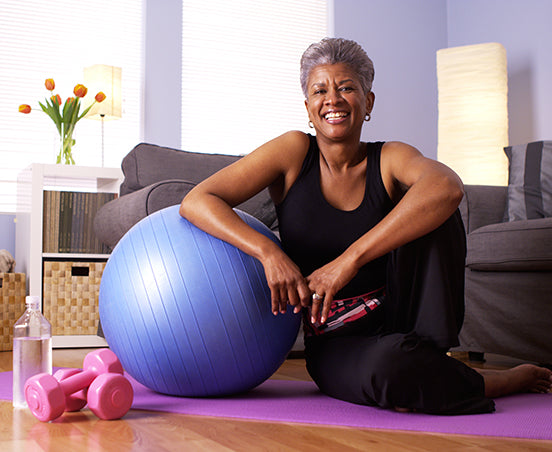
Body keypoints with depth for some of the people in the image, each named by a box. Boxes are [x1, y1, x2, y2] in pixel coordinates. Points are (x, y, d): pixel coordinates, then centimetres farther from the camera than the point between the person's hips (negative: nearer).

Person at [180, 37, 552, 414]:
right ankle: (504, 380, -8)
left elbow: (448, 187, -30)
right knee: (389, 367, -37)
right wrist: (268, 251, -29)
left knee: (430, 209, -22)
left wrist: (349, 260, -39)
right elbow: (197, 201, -12)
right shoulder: (294, 152, -4)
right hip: (336, 345, -1)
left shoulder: (390, 159, -5)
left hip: (399, 320, 1)